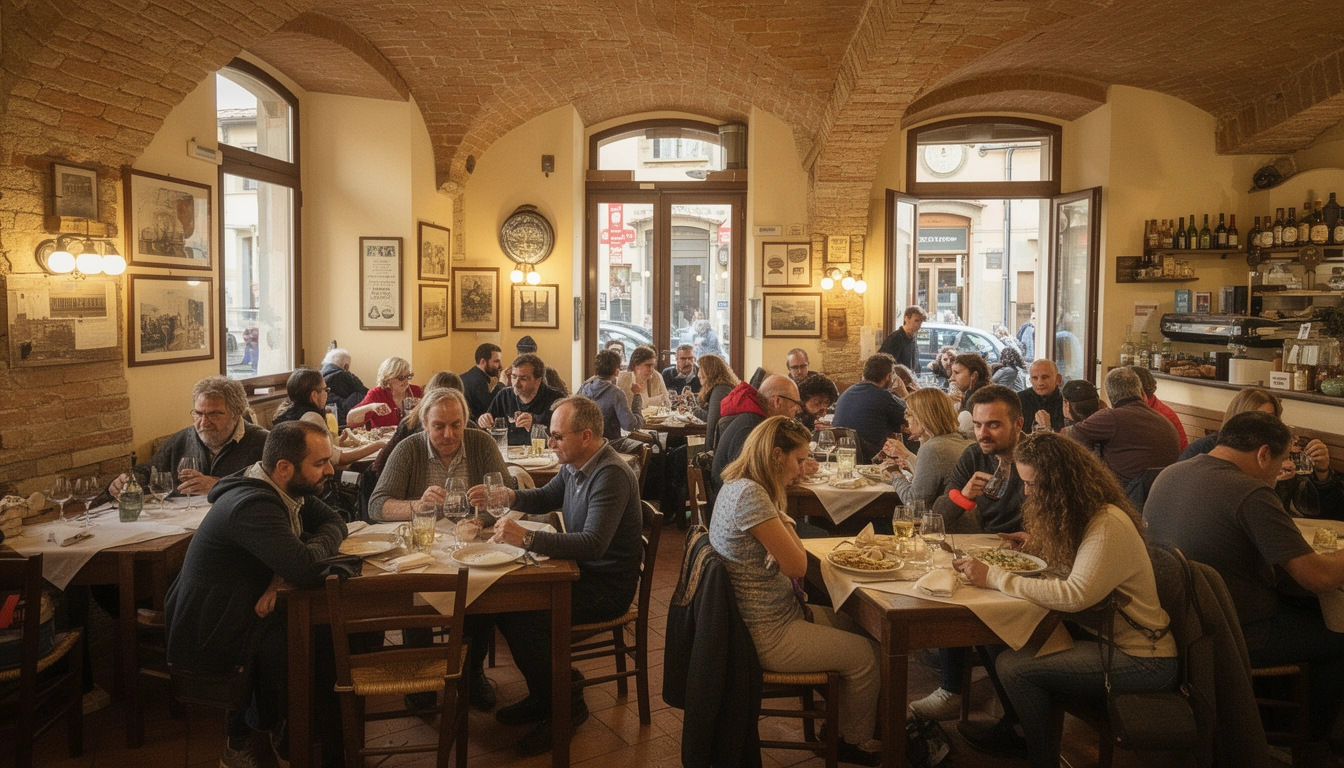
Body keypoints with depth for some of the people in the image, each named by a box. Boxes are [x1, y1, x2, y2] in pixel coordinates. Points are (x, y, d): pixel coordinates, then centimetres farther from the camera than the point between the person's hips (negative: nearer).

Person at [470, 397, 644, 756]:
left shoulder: (611, 475, -25)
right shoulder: (575, 466, 4)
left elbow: (593, 543, -34)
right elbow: (545, 498, 21)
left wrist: (527, 538, -38)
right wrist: (509, 497, 0)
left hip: (608, 586, -9)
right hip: (582, 571, 9)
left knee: (521, 616, -20)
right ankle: (543, 697, 14)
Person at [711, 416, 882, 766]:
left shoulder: (739, 486, 6)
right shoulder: (751, 495, -26)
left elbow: (788, 556, 11)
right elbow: (796, 566, -20)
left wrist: (780, 513, -1)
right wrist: (782, 516, -11)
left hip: (776, 615, 10)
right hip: (767, 635, -10)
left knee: (859, 628, 14)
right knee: (865, 654, 0)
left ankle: (837, 724, 28)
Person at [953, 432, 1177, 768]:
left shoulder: (1109, 525, -24)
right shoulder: (1084, 515, 5)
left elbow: (1075, 595, -33)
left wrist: (994, 577, -30)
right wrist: (1036, 544, 1)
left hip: (1142, 660, -9)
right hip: (1102, 634, 9)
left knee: (1012, 664, -20)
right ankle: (1014, 727, 17)